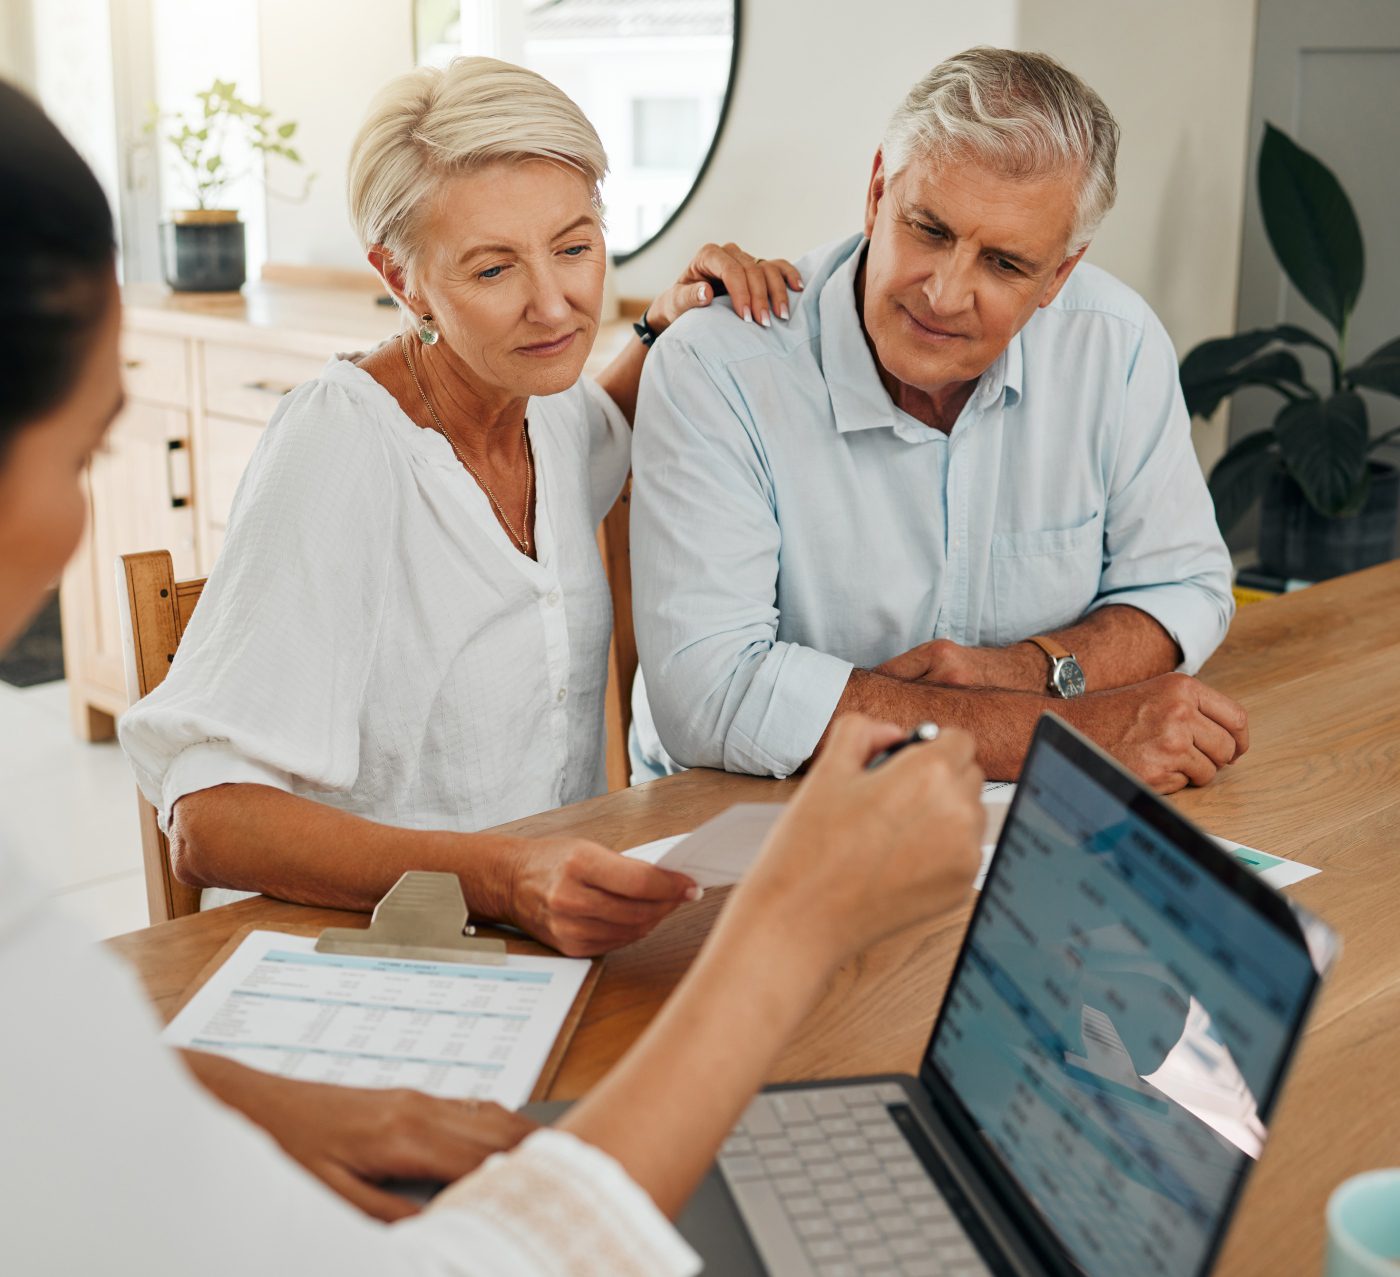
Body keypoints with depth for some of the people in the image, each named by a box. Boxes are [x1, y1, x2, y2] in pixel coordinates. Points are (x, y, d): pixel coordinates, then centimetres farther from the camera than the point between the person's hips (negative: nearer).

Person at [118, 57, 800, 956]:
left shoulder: (549, 403, 5)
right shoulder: (337, 449, -17)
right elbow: (209, 820, -23)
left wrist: (670, 326, 12)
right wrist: (500, 880, -38)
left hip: (558, 945, 7)